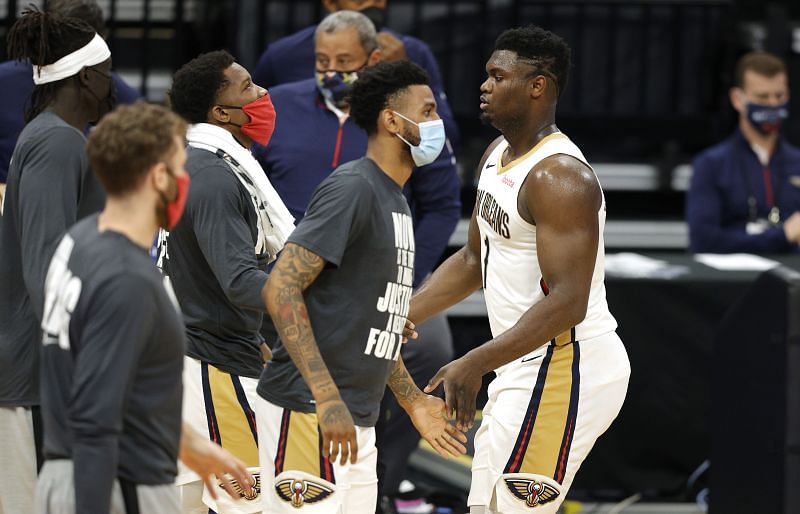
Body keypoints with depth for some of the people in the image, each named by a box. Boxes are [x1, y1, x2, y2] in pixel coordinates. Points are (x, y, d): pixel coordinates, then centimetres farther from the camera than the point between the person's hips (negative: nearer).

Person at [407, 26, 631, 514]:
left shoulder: (560, 177, -20)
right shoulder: (498, 155, 11)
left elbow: (567, 302, -27)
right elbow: (474, 259, 23)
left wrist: (476, 363, -33)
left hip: (567, 371, -10)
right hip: (529, 368, 10)